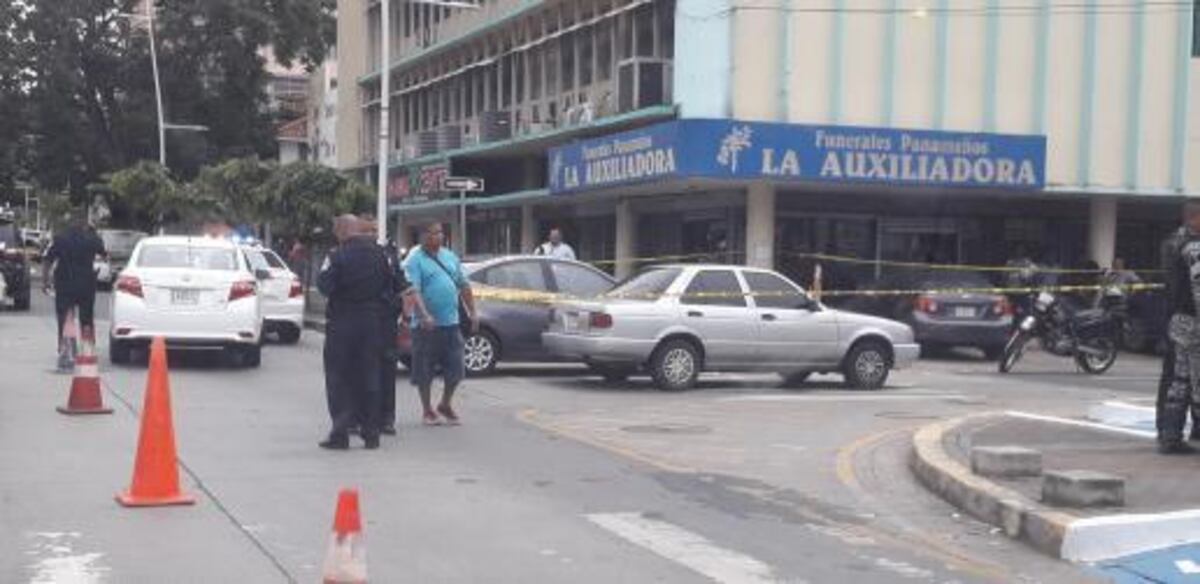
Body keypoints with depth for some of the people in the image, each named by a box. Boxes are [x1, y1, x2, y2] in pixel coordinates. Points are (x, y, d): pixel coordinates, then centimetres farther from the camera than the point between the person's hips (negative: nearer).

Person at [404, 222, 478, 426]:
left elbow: (463, 286, 17)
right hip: (425, 325, -5)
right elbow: (413, 291, -18)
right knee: (424, 371, 3)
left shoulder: (450, 257, 13)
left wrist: (472, 313, 12)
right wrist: (424, 315, -30)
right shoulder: (415, 260, -7)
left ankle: (446, 405, 25)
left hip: (451, 323, 5)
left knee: (455, 369, 6)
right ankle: (428, 410, 17)